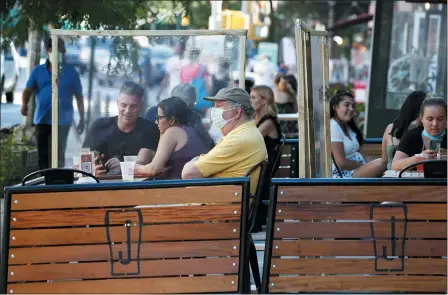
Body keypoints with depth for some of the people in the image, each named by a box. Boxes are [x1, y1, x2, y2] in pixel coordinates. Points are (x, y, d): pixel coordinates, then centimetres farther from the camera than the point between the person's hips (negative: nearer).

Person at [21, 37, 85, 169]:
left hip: (62, 120, -3)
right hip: (42, 119, 3)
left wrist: (82, 119, 4)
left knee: (57, 154, -7)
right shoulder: (38, 71, 7)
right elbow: (28, 90, 3)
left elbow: (79, 96, 6)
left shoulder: (71, 72, 2)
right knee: (42, 155, 8)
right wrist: (24, 104, -18)